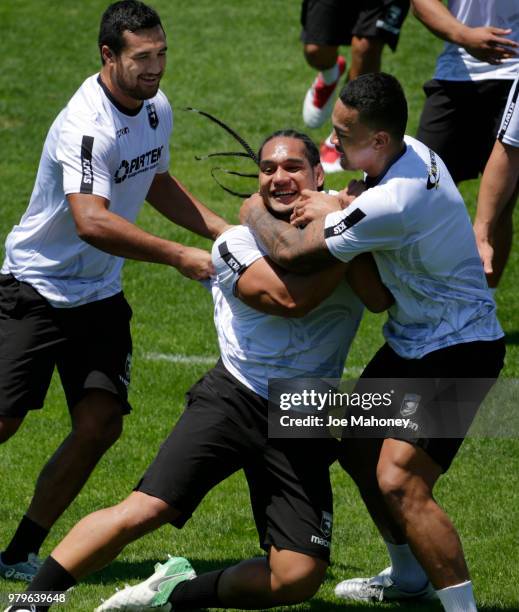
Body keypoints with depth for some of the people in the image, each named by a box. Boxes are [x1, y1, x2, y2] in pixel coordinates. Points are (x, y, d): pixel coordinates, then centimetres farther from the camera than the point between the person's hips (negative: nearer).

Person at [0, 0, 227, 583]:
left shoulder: (156, 108, 2)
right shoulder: (86, 125, -26)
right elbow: (92, 222, -39)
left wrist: (225, 231, 13)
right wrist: (180, 257, -38)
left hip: (100, 295, 7)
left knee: (100, 424, -8)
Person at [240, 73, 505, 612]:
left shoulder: (391, 204, -31)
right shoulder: (409, 152, -3)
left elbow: (291, 253, -24)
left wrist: (255, 213, -2)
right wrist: (339, 203, -4)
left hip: (456, 350, -10)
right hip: (412, 340, 10)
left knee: (400, 483, -21)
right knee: (358, 448, 21)